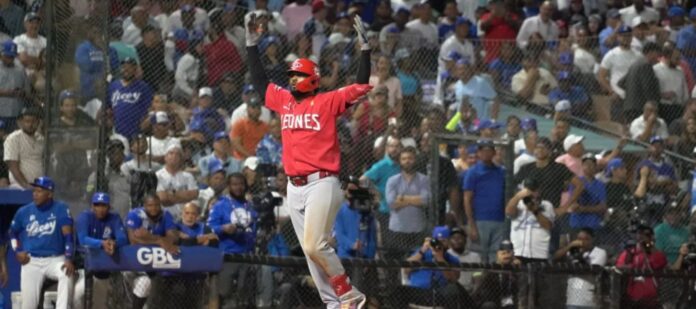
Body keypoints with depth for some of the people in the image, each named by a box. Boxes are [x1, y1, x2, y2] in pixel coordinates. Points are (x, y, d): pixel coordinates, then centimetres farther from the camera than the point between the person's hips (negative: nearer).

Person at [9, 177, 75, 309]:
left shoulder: (61, 209, -5)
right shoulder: (24, 212, 2)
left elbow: (68, 236, -13)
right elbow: (13, 232, 20)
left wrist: (69, 259, -26)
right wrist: (17, 250, 3)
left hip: (55, 259, -2)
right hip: (31, 262, 2)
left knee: (66, 274, -35)